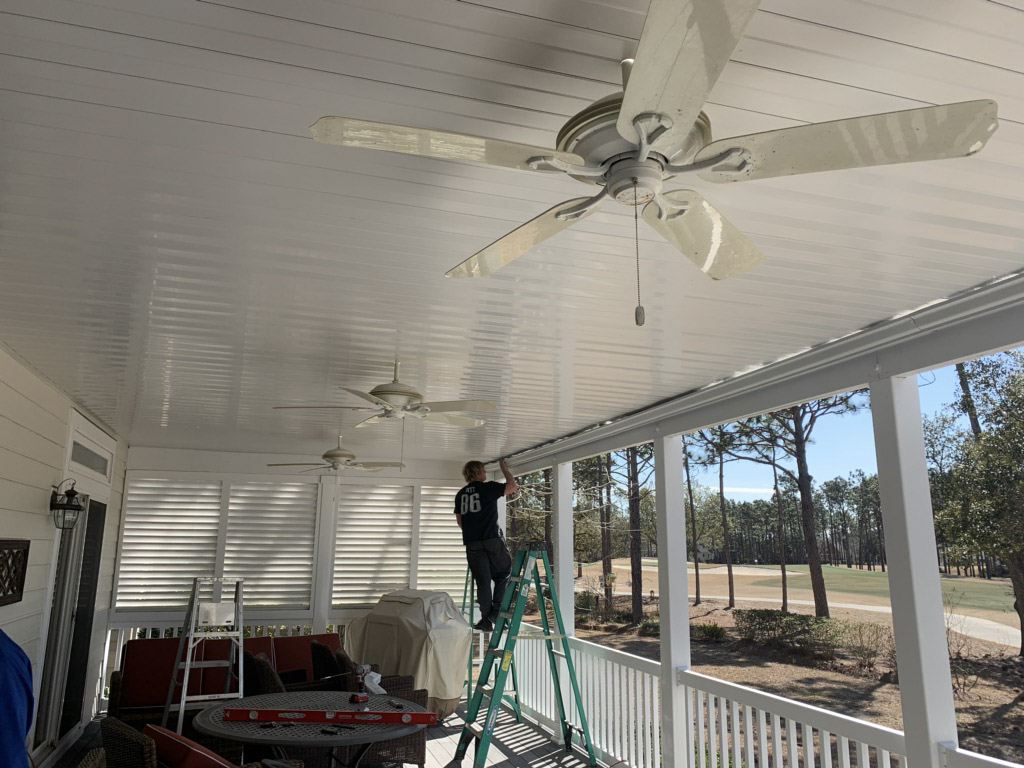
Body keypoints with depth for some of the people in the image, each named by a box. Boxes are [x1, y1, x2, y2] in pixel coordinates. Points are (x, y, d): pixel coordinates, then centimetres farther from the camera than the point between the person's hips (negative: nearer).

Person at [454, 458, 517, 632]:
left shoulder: (460, 494, 13)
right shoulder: (488, 488, -4)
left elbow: (459, 520, 19)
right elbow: (512, 486, 6)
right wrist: (504, 468, 18)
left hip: (472, 543, 5)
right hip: (492, 540, -4)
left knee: (482, 581, 7)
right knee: (503, 574, 12)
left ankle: (486, 619, 6)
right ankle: (495, 611, 3)